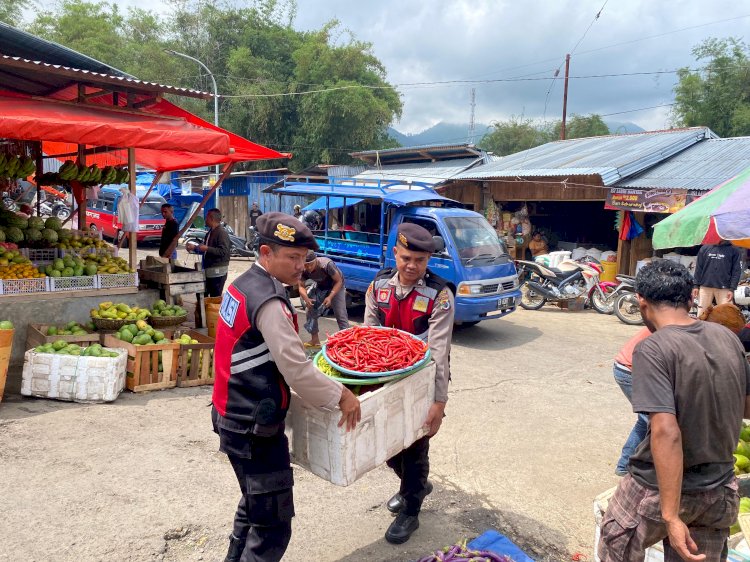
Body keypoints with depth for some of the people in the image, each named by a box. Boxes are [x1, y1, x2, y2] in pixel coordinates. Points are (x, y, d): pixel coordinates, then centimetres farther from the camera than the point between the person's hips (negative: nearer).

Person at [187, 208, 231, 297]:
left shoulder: (222, 233, -14)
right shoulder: (210, 232, 17)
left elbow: (224, 251, -25)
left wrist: (207, 248, -23)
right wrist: (194, 247, 15)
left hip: (218, 272, -10)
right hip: (208, 271, 10)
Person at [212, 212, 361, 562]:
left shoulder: (243, 284, 6)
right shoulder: (269, 302, -23)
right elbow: (296, 372, -23)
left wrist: (300, 346, 21)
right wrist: (341, 396, -12)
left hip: (234, 415, 10)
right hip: (254, 428, -10)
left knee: (254, 504, 27)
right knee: (273, 526, 0)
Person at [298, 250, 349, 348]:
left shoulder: (327, 264, -36)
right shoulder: (304, 270, -22)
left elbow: (339, 281, -26)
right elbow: (301, 286, -13)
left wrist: (330, 297, -35)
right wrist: (306, 298, -33)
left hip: (336, 287, -5)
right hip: (321, 287, 5)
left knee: (341, 315, -12)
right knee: (311, 312, 2)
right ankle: (315, 340, 15)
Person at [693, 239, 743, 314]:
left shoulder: (734, 250, 2)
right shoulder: (705, 248, 7)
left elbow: (736, 271, 0)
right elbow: (698, 268, 9)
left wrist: (732, 289, -7)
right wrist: (696, 286, 4)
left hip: (724, 288, -1)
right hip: (705, 287, 2)